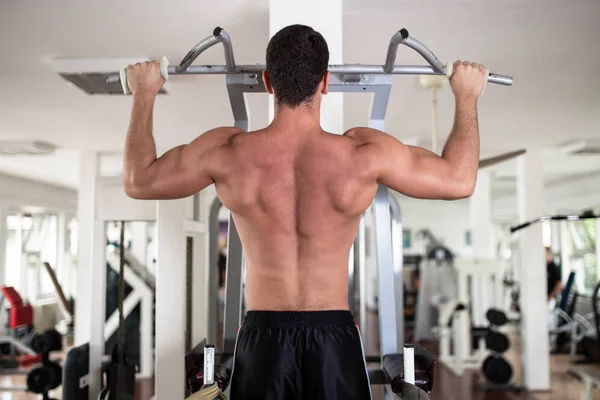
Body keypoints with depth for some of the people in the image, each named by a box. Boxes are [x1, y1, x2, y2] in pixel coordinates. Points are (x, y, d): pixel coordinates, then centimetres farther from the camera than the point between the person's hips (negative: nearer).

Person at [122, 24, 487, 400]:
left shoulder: (226, 153, -11)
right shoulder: (364, 153, -13)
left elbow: (138, 181, 5)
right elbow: (460, 180, -1)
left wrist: (144, 94, 15)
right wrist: (467, 96, 12)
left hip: (263, 337, 1)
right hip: (334, 337, 0)